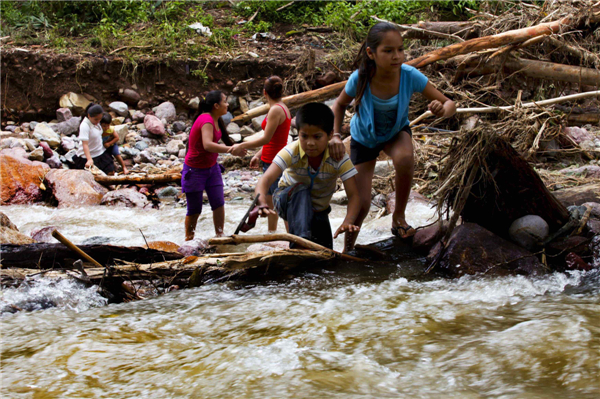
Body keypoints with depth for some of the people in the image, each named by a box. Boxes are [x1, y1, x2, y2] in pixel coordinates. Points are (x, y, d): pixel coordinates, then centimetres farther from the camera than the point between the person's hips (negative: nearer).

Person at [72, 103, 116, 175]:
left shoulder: (96, 122, -1)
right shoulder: (85, 126, -26)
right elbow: (85, 144, -33)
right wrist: (89, 159, -42)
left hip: (101, 152, 8)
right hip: (88, 155, -8)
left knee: (111, 173, 2)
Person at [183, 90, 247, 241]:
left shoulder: (217, 120, 4)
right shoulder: (206, 120, -25)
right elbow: (207, 145, -39)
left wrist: (234, 148, -14)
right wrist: (231, 150, -41)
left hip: (212, 168, 8)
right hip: (195, 170, -8)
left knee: (219, 204, 2)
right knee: (194, 210, 2)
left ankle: (219, 236, 11)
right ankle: (188, 241, 16)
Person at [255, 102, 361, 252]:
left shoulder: (339, 158, -26)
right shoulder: (291, 152, -28)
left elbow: (354, 195, -31)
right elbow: (266, 179, -40)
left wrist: (348, 221, -51)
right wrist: (261, 203, -62)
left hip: (318, 209, 3)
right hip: (289, 200, -3)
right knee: (301, 190, -37)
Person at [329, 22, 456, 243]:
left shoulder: (409, 76, -32)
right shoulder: (360, 79, -33)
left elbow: (450, 104, -24)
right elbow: (340, 105, -10)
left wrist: (442, 110, -48)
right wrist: (335, 136, -26)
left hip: (396, 132, 0)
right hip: (364, 136, 0)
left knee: (405, 158, -36)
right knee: (361, 204, -2)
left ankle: (399, 217, -10)